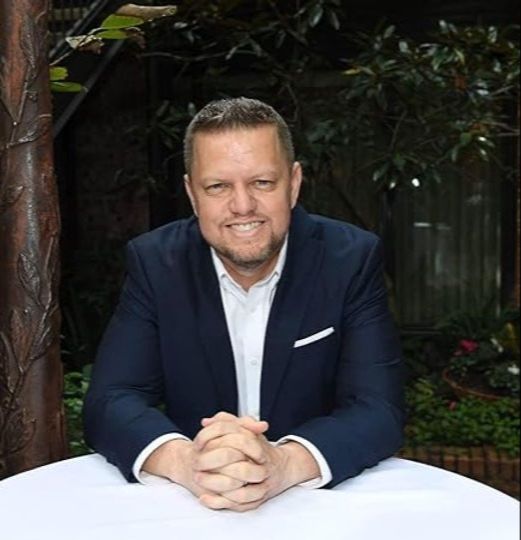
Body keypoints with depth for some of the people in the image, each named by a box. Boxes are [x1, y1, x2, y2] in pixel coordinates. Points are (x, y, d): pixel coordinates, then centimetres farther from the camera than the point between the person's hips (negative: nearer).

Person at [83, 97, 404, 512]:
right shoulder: (155, 261, -6)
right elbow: (110, 401, -10)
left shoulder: (351, 258, -8)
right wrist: (183, 461, -30)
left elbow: (380, 409, -14)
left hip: (325, 501, 0)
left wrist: (285, 463, -32)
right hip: (188, 505, 1)